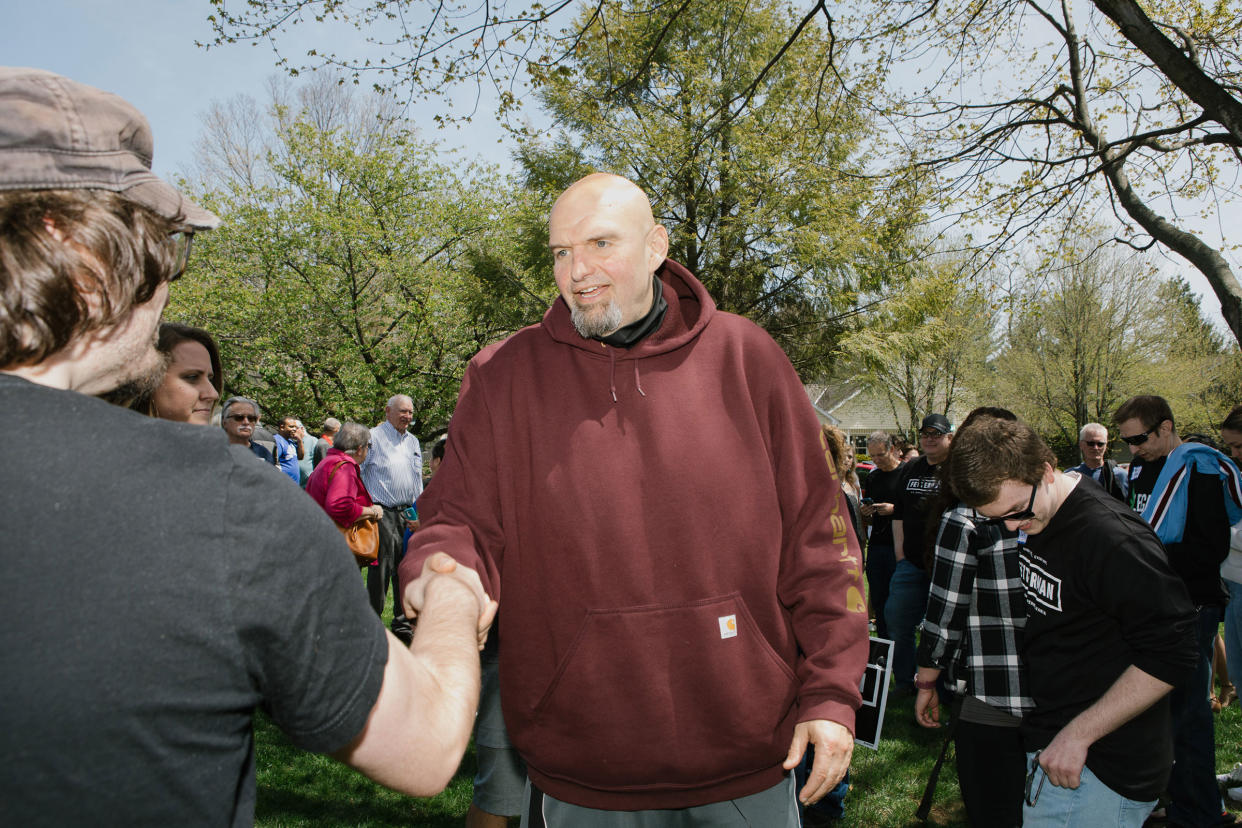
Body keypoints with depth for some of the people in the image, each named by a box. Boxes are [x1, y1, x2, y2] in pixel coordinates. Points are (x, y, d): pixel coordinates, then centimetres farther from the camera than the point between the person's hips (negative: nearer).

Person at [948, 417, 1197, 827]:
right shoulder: (1034, 523, 2)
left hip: (1098, 769, -8)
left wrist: (1077, 734, -20)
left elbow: (1170, 657, -23)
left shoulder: (1109, 536, -25)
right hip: (1051, 742, 8)